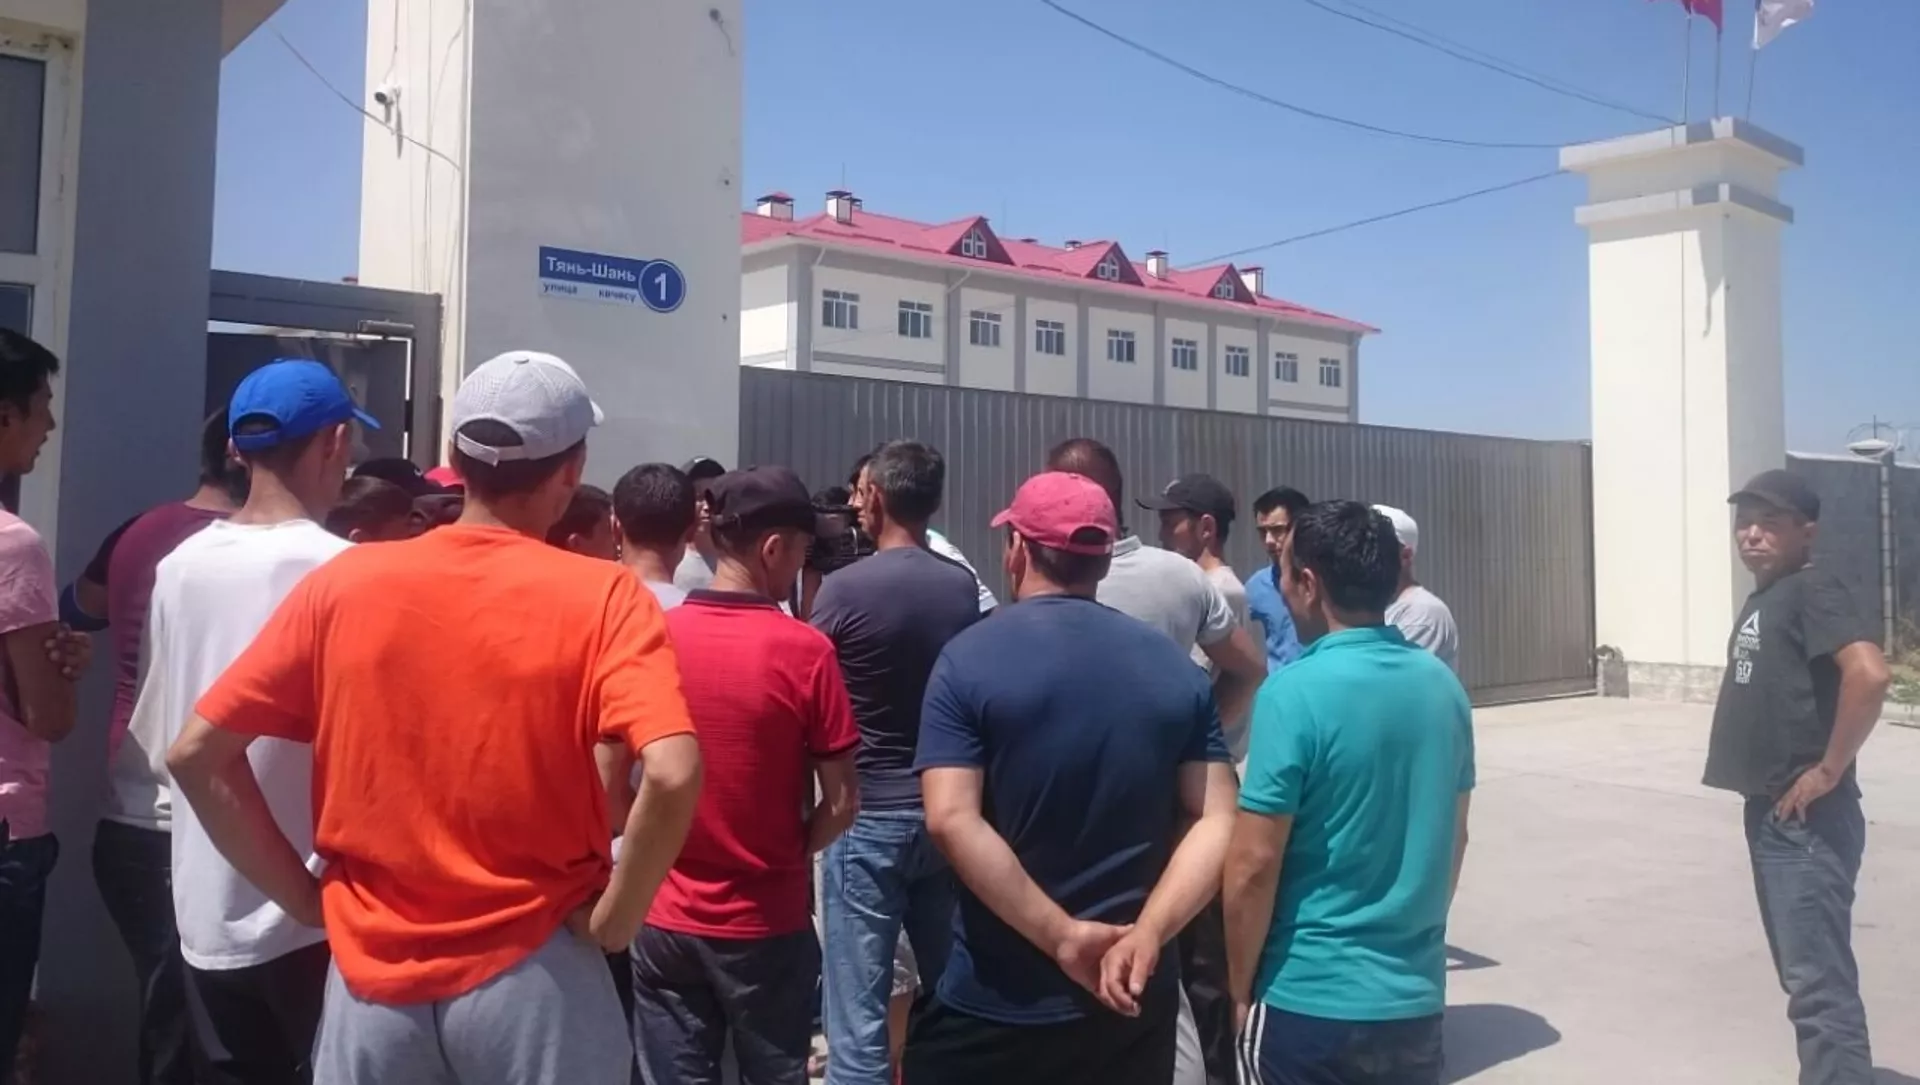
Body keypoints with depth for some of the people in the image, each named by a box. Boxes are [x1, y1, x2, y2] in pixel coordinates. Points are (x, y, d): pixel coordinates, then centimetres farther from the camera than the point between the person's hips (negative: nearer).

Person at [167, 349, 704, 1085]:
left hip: (373, 979, 2)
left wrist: (302, 896, 5)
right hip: (529, 981, -2)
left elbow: (197, 755, -1)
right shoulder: (602, 598, -11)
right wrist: (612, 923, -11)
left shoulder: (342, 583, -2)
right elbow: (671, 778, -25)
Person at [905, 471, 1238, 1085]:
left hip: (996, 1004, -3)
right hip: (1132, 1001, 4)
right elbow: (1219, 823, -6)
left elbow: (950, 821, -19)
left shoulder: (970, 659, -9)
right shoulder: (1179, 670, 2)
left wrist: (1063, 937, -17)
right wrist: (1145, 937, -15)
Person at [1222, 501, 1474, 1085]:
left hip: (1309, 1002, -6)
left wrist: (1241, 989, -4)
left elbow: (1253, 865, -17)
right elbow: (1454, 837, 11)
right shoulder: (1444, 686, 1)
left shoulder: (1294, 692, -18)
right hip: (1417, 999, 6)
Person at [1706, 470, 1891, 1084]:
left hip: (1807, 820, -10)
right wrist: (1767, 799, 14)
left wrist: (1829, 771, -21)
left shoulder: (1812, 592, -13)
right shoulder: (1762, 599, 15)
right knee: (1804, 977, 17)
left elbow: (1869, 674, -28)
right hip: (1771, 815, 10)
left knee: (1820, 983, -8)